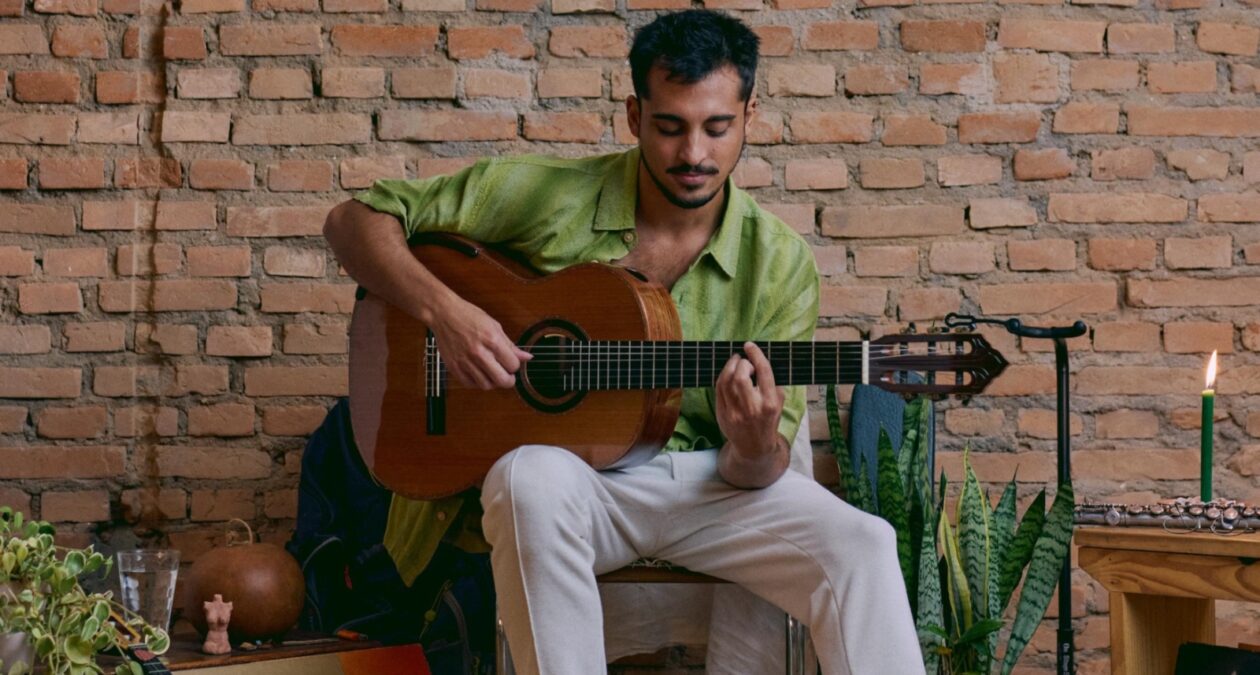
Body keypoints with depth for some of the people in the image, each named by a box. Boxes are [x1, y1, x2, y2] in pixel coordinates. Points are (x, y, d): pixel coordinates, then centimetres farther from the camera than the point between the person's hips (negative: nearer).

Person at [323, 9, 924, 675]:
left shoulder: (779, 262, -1)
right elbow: (354, 220, -2)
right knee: (534, 481, -38)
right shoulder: (546, 195, -5)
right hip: (565, 471, -1)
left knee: (861, 545, -25)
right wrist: (443, 310, -20)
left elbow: (752, 473, 0)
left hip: (705, 480, 2)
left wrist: (755, 452, -26)